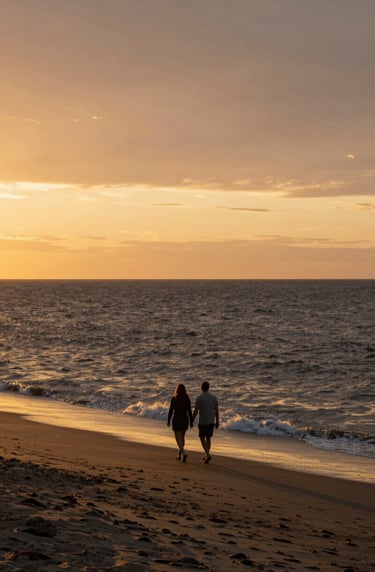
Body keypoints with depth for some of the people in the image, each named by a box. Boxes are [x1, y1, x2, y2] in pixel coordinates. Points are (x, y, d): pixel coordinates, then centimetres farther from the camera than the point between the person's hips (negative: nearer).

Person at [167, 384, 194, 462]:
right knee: (182, 437, 21)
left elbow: (171, 410, -8)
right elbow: (189, 411, -3)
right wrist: (191, 422, 4)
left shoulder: (174, 399, -10)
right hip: (185, 420, 4)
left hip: (176, 420, -4)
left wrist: (168, 421, 3)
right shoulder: (187, 399, -3)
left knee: (178, 439, -3)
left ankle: (183, 453, -24)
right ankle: (179, 455, 29)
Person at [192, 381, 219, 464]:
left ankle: (208, 455, -12)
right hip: (211, 422, 4)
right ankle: (207, 455, 24)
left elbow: (196, 411, -14)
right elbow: (217, 411, 2)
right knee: (208, 438, 17)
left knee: (202, 438, 6)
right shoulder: (214, 397, 0)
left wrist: (192, 422, -3)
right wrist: (217, 422, 11)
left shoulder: (199, 398, -13)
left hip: (202, 422, -4)